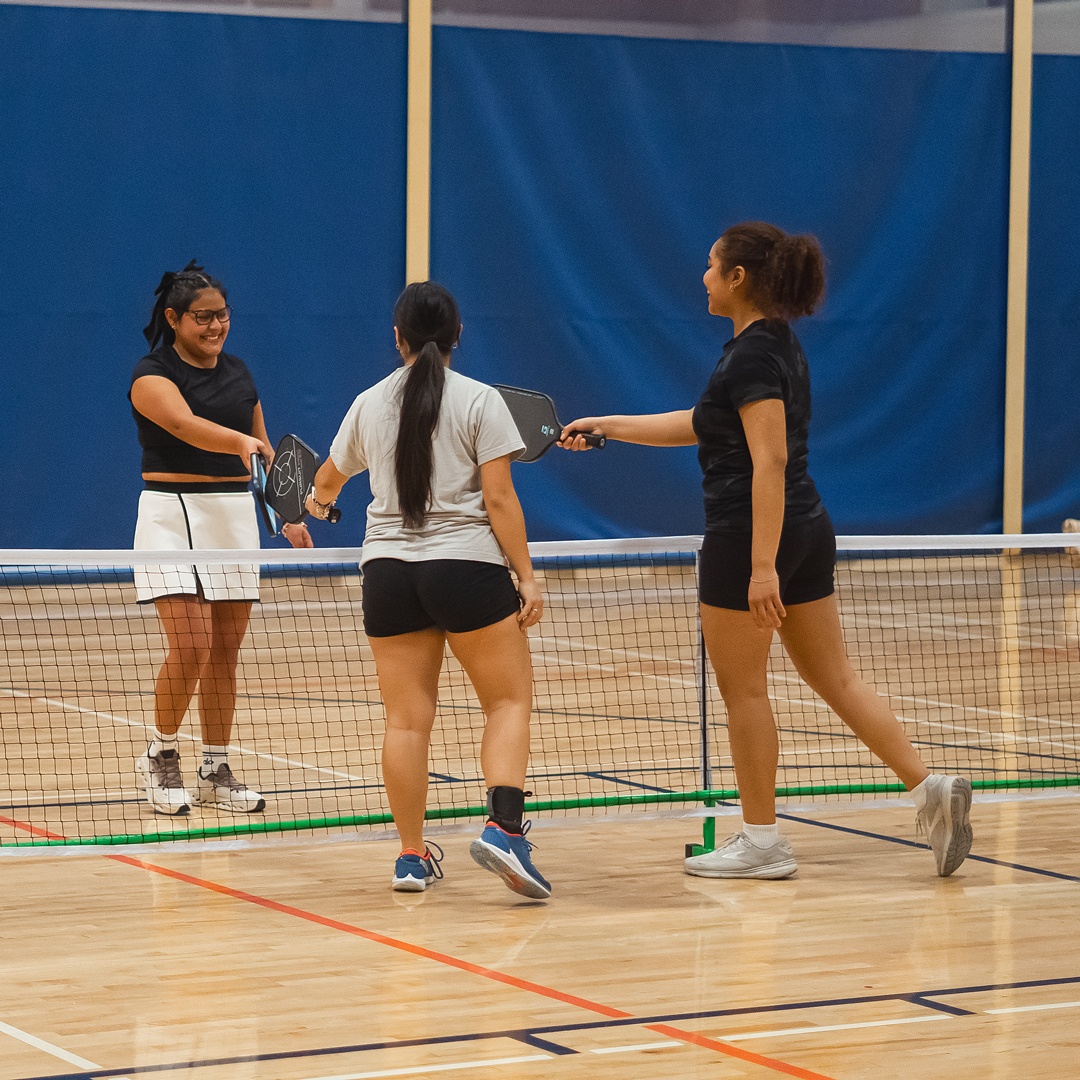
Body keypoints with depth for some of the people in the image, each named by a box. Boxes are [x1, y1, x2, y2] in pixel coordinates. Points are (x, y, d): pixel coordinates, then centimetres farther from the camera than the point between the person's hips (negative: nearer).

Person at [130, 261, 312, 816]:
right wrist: (240, 441, -45)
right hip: (174, 516, -6)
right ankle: (161, 757, 5)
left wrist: (288, 511, 11)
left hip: (234, 516, 6)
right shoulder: (152, 373, -8)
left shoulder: (239, 373, 13)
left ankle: (215, 773, 14)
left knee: (225, 650, 6)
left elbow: (261, 448, 20)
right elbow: (185, 424, -28)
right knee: (191, 645, -15)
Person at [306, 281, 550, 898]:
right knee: (509, 700, 4)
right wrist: (526, 575, -5)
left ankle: (412, 857, 8)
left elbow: (329, 479, 27)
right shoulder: (479, 401, -4)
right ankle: (505, 829, -15)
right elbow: (499, 498, -10)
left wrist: (320, 500, 50)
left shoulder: (370, 404, 8)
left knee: (407, 718, 6)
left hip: (389, 569, 4)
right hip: (468, 564, -3)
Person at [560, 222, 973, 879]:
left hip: (752, 535, -9)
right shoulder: (779, 344, 14)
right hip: (807, 530, 9)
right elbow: (702, 426, 22)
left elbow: (770, 462, -23)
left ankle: (762, 843, 10)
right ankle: (929, 787, -1)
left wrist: (762, 565, -26)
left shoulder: (754, 354, -16)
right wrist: (608, 426, 23)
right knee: (836, 678, 9)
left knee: (742, 688, 3)